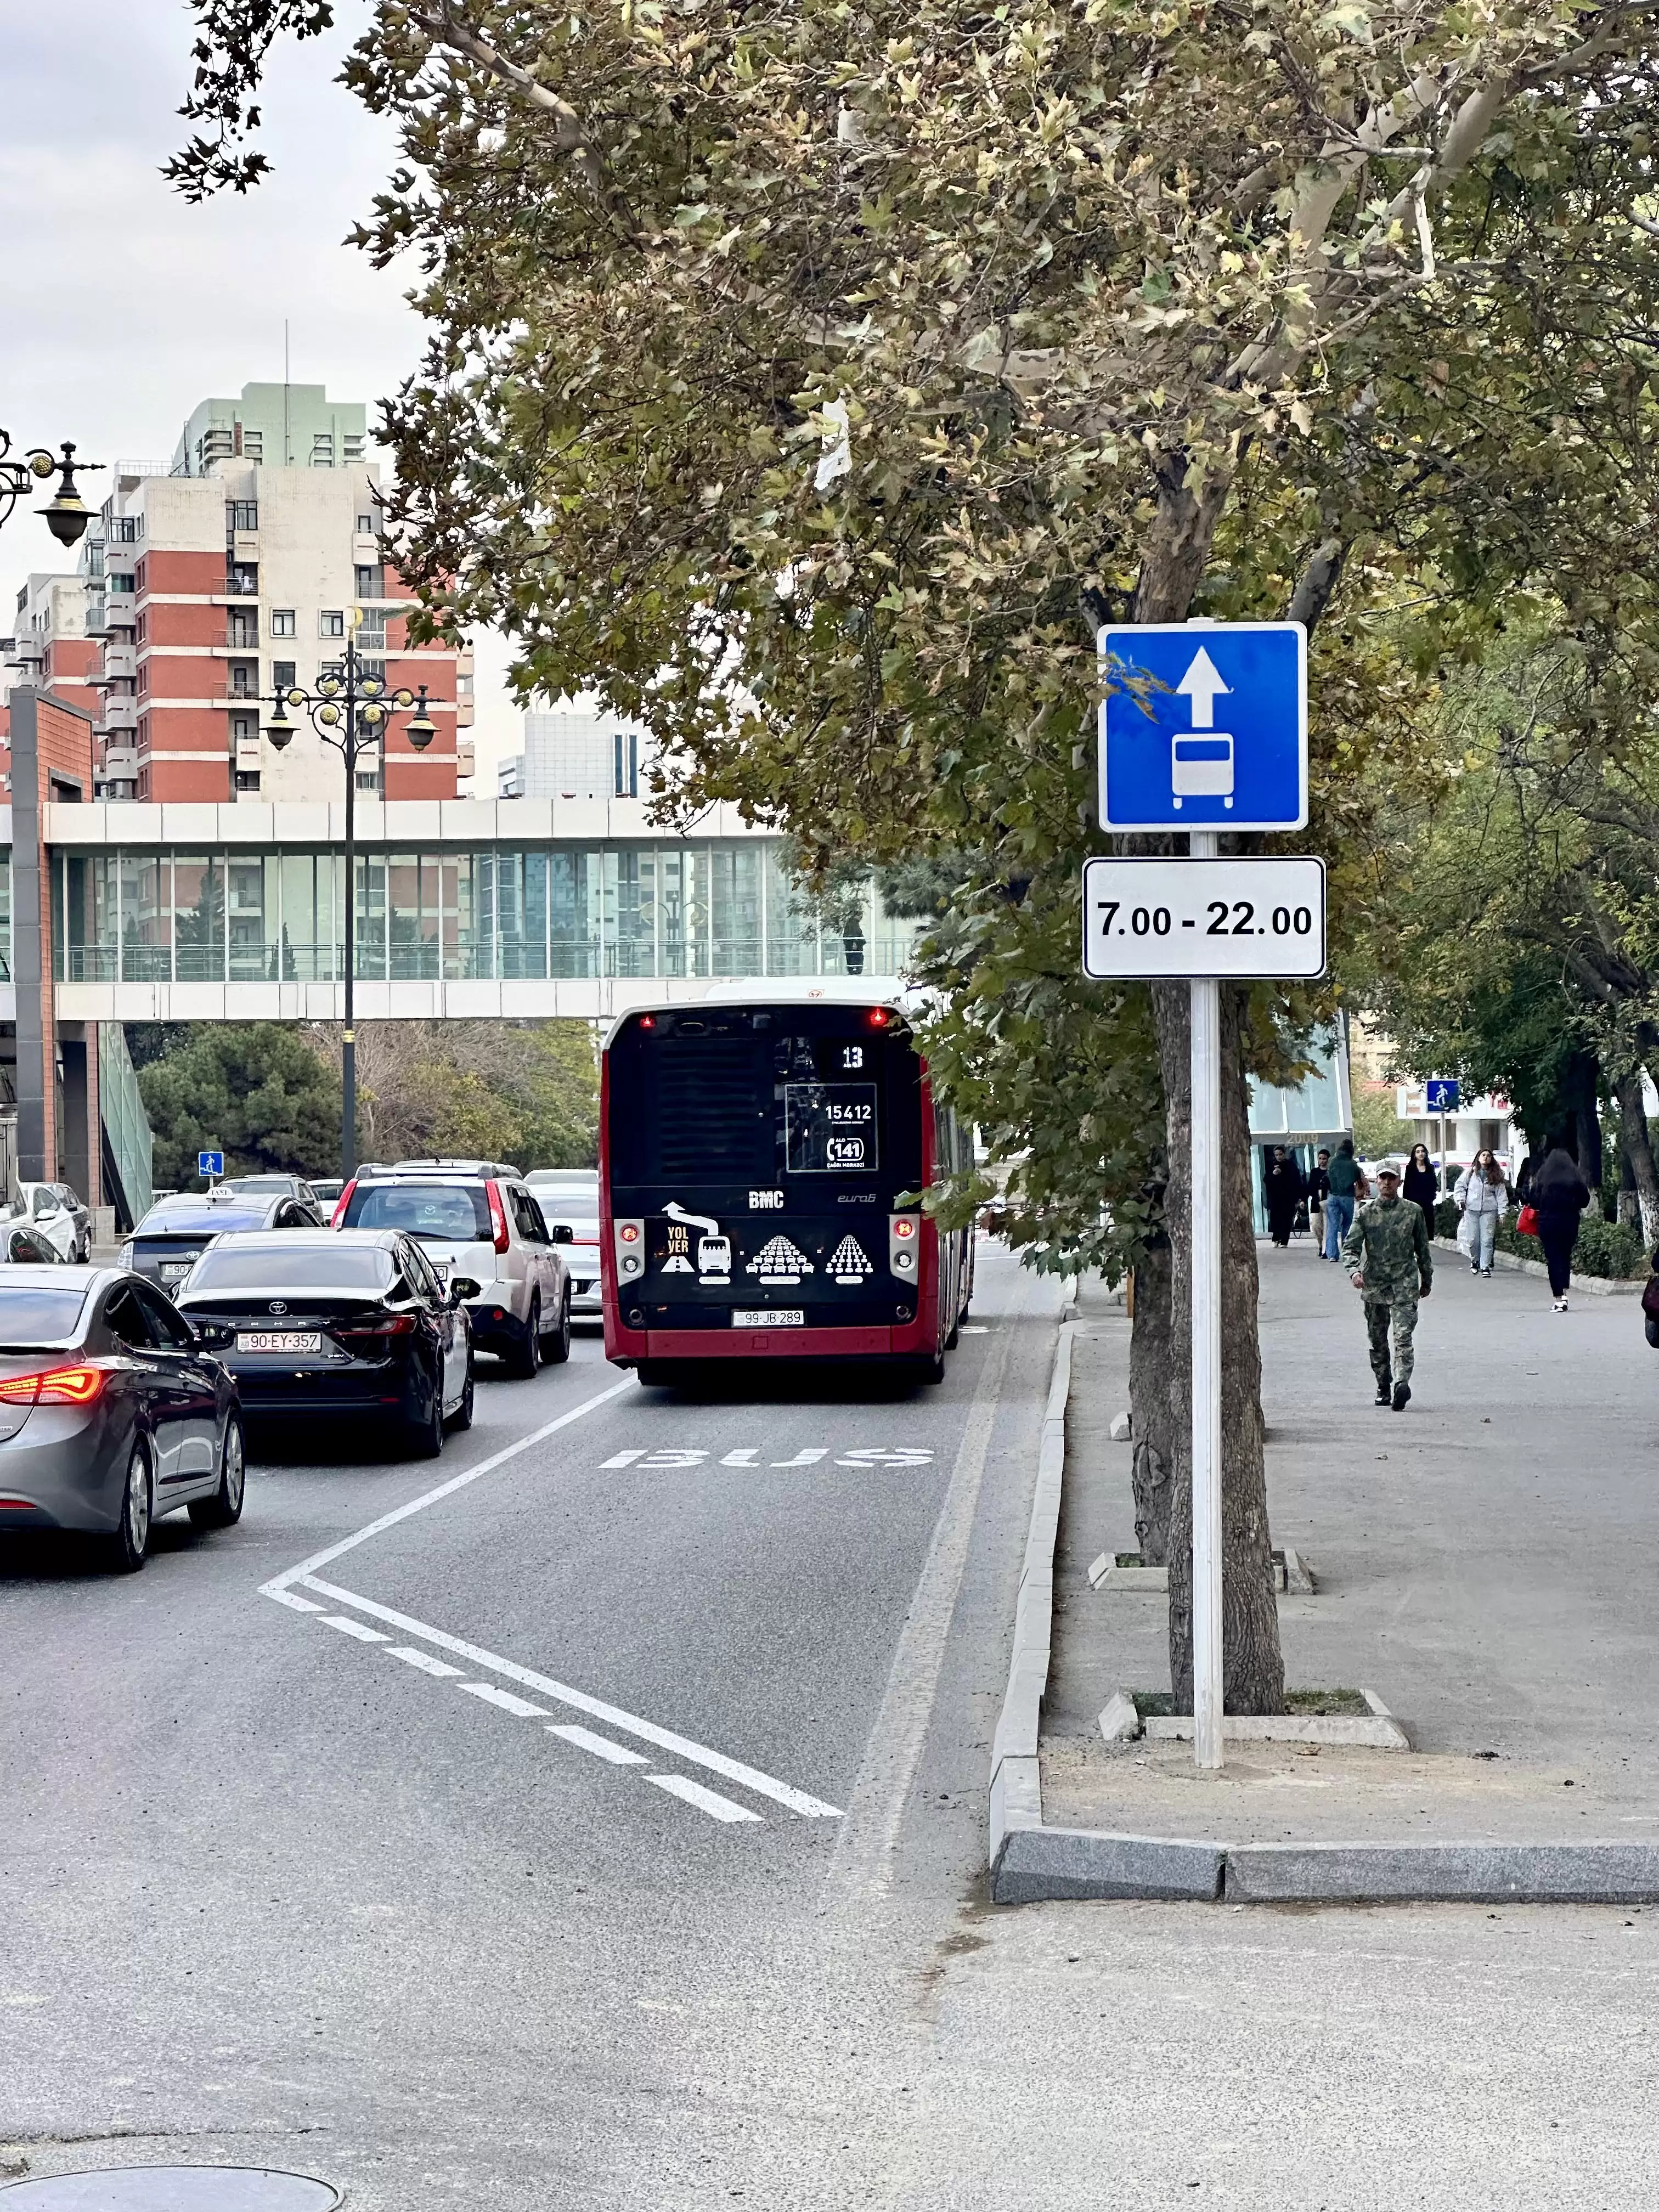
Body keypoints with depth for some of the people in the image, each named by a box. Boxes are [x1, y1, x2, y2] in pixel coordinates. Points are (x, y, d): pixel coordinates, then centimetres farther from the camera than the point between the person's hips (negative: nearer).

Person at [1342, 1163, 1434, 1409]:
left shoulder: (1413, 1212, 3)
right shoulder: (1365, 1213, 2)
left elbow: (1423, 1249, 12)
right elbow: (1351, 1245, -3)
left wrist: (1427, 1279, 17)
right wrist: (1355, 1270, -21)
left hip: (1404, 1284, -2)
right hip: (1373, 1284, 2)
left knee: (1403, 1337, -16)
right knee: (1377, 1339, 11)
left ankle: (1402, 1382, -28)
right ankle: (1383, 1387, 23)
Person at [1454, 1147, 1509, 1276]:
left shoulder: (1496, 1176, 7)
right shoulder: (1470, 1172, 5)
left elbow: (1501, 1194, 5)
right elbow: (1460, 1186, 13)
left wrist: (1502, 1212, -2)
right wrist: (1461, 1200, -3)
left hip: (1489, 1211, 0)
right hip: (1471, 1210, 0)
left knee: (1487, 1240, -5)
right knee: (1473, 1240, 2)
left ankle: (1485, 1266, 1)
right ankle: (1475, 1260, 27)